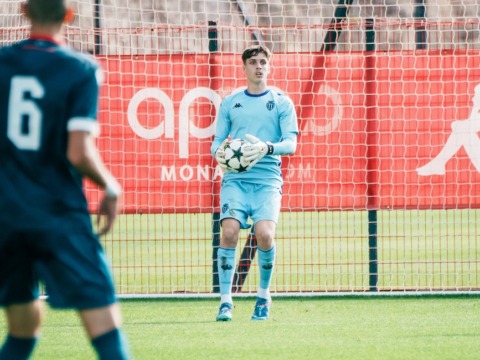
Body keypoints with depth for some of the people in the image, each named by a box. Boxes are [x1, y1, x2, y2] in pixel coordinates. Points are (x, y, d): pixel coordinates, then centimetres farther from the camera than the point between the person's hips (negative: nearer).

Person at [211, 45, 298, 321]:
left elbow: (291, 143, 0)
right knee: (229, 231, -19)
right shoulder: (230, 103, 14)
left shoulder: (282, 103, 8)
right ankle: (225, 301, -12)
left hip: (267, 179, -1)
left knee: (264, 234, -21)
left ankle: (264, 296, 2)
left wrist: (266, 148, -20)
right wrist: (219, 152, -11)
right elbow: (218, 140, 14)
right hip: (235, 178, 1)